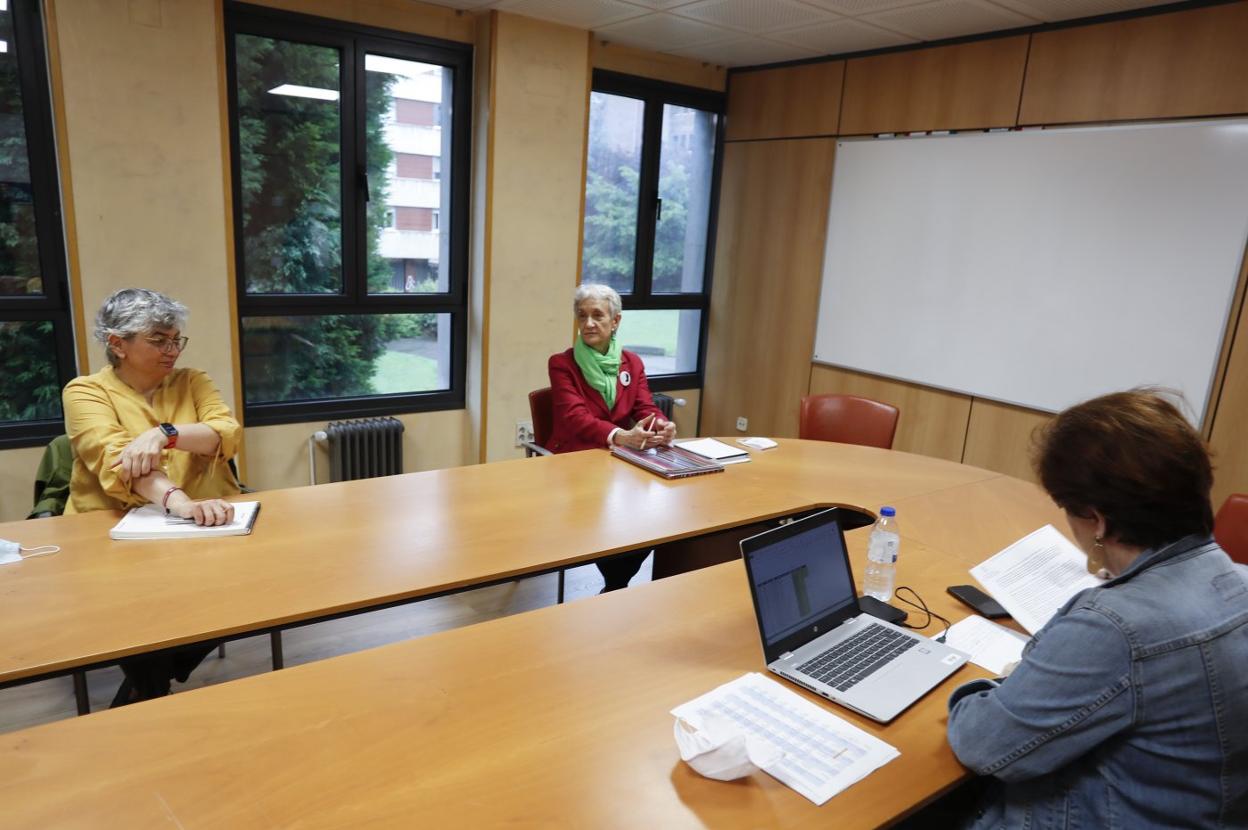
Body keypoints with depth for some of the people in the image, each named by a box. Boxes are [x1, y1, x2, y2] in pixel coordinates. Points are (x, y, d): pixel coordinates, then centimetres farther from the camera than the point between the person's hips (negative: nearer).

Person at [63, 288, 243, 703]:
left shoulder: (192, 381, 10)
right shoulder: (86, 391, -1)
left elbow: (229, 434, -8)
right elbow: (115, 455, -21)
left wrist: (164, 433, -28)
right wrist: (178, 501, -39)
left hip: (203, 524, 3)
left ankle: (151, 683, 4)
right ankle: (150, 687, 4)